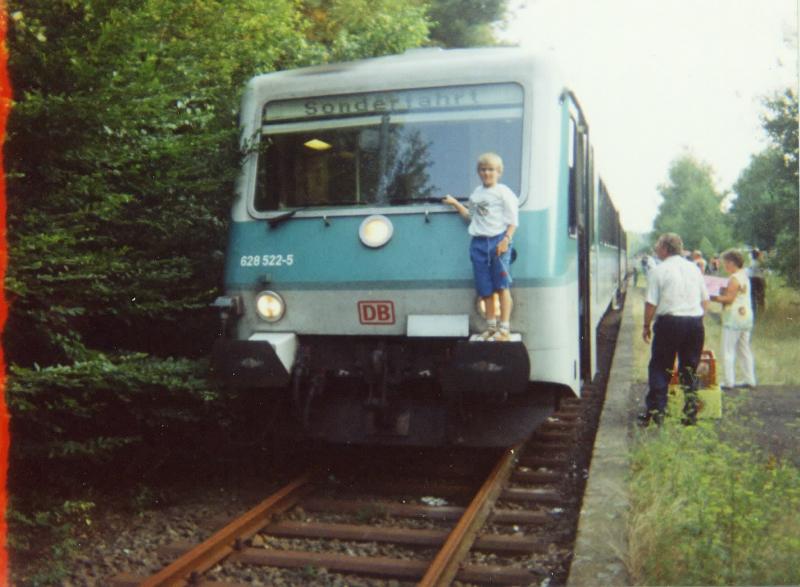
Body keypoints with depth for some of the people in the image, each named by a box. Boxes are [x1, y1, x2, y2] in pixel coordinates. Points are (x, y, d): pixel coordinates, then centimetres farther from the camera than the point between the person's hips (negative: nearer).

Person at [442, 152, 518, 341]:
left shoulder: (503, 192, -2)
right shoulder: (476, 193, 18)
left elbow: (513, 220, -6)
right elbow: (470, 216, 27)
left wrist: (506, 239, -17)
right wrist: (455, 203, 21)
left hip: (498, 241, -6)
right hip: (478, 243, 6)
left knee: (502, 286, -7)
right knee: (485, 289, 8)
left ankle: (504, 328, -6)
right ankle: (491, 326, 16)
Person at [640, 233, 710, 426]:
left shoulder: (658, 270, -7)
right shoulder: (694, 268, 10)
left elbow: (651, 303, -9)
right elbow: (705, 300, 15)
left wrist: (646, 326, 1)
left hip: (669, 322, -5)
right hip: (695, 322, 5)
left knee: (659, 368, 4)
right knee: (690, 368, 13)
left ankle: (656, 411, 4)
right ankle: (691, 411, 17)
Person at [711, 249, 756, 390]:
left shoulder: (734, 278, -16)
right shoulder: (744, 276, 13)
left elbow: (729, 299, -20)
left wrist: (713, 298, -13)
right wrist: (723, 292, 13)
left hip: (734, 319, -9)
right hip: (746, 316, 9)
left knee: (728, 351, -3)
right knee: (744, 349, 15)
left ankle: (729, 381, -3)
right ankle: (750, 379, 18)